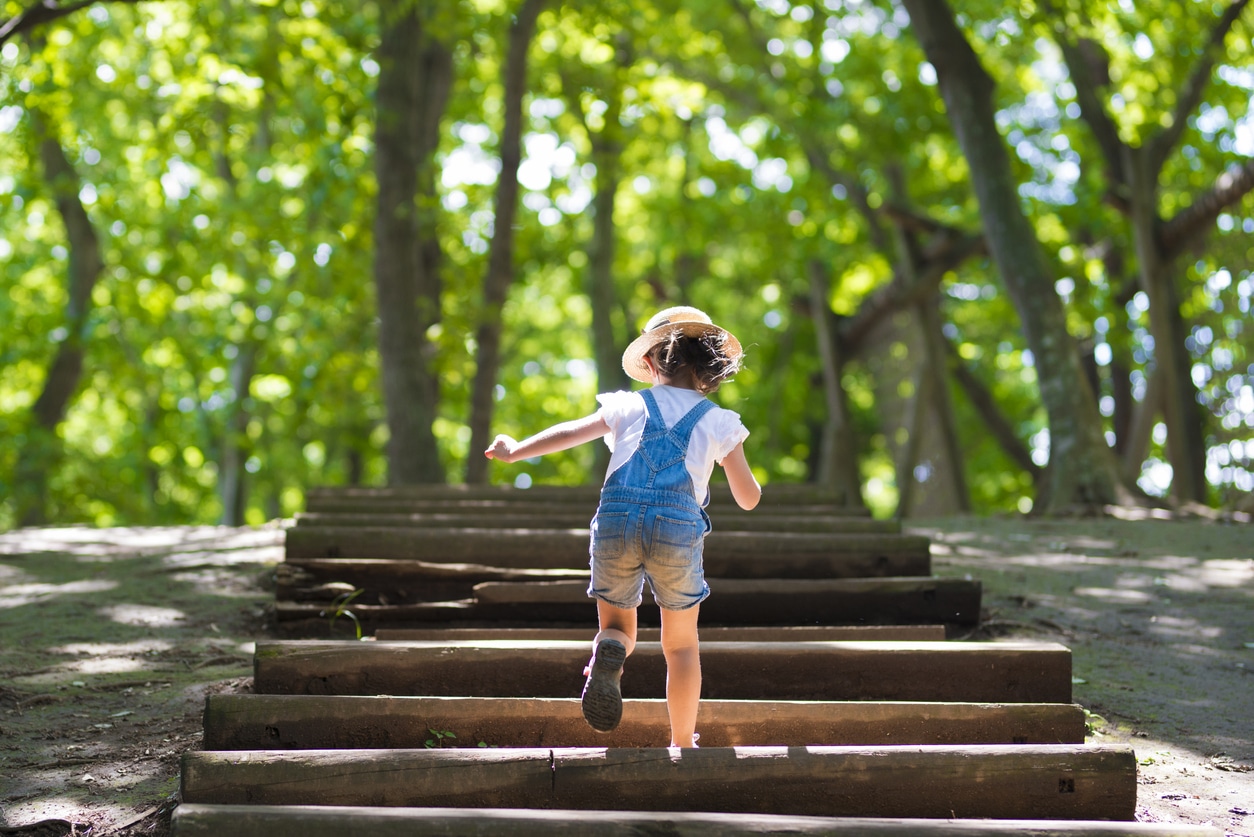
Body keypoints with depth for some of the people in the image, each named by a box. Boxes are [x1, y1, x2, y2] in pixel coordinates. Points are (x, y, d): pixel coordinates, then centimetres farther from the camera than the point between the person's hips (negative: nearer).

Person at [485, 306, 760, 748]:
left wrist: (516, 451, 26)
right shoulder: (719, 422, 13)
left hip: (616, 522, 1)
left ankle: (608, 653, -20)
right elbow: (748, 499, 13)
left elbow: (571, 432, 13)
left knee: (617, 626, 17)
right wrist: (752, 482, 36)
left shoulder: (629, 406, 15)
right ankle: (682, 744, 16)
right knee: (681, 645, 16)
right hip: (678, 528, -1)